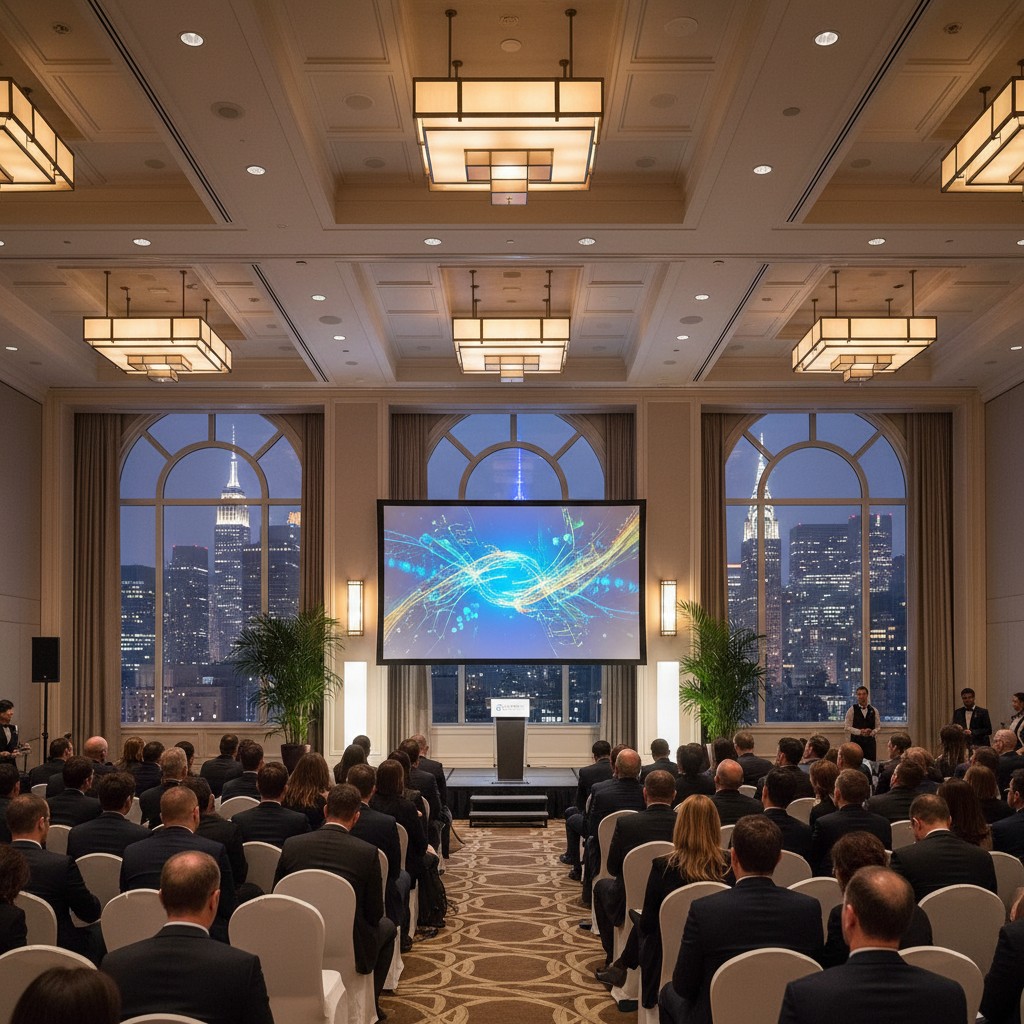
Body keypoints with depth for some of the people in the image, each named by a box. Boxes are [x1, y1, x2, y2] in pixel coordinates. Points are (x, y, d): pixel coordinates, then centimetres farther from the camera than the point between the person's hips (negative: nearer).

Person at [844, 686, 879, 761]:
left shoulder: (874, 711, 8)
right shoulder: (852, 710, 0)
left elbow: (878, 726, 9)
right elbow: (847, 727, -3)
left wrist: (872, 732, -11)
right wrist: (860, 732, -15)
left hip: (870, 740, 2)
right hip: (856, 740, -2)